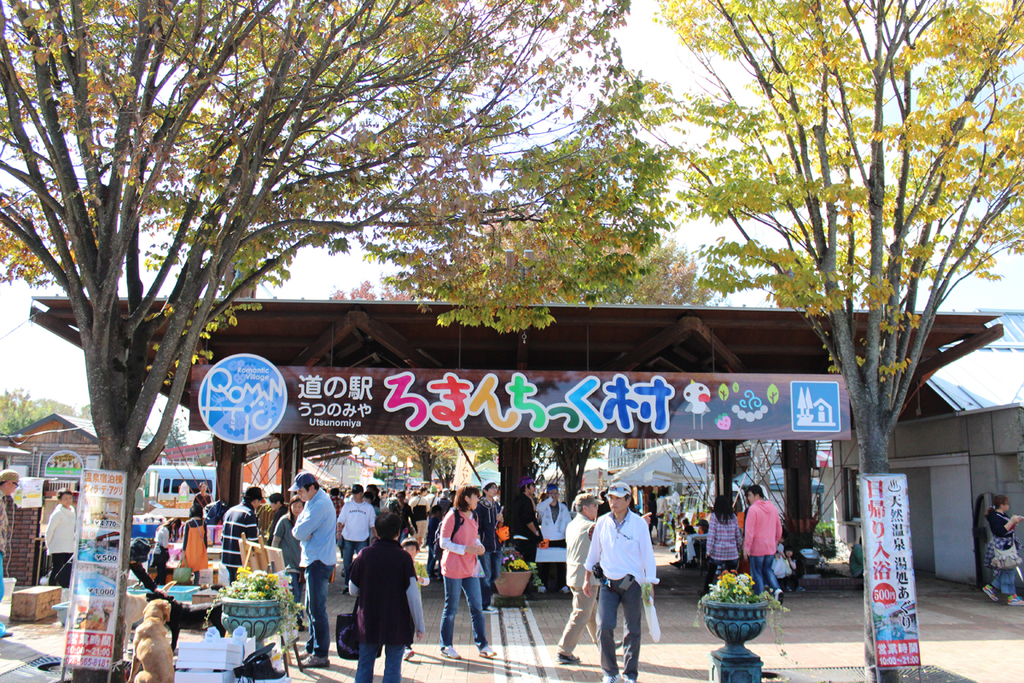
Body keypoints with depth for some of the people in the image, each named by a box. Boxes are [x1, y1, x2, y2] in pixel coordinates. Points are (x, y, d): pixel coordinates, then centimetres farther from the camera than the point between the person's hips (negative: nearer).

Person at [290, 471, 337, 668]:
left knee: (317, 610, -6)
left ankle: (321, 655, -1)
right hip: (314, 560, 10)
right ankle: (312, 648, 27)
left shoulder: (320, 504, -18)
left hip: (320, 562, -10)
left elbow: (300, 532, -23)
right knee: (311, 608, 17)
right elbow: (297, 529, 11)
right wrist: (303, 532, -9)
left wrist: (300, 531, -2)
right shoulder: (313, 502, 15)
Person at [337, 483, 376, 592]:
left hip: (362, 539, -1)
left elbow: (372, 523, 9)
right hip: (347, 538, 1)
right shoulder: (347, 505, 5)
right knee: (346, 563, 7)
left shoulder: (368, 507, 4)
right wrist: (339, 530, -15)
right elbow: (341, 519, 1)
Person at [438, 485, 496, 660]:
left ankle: (482, 645, 12)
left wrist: (479, 547, 0)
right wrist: (466, 549, -21)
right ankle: (446, 647, 14)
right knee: (451, 609, 3)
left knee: (477, 607, 6)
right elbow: (444, 543, -14)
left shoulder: (472, 517, 13)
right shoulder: (452, 516, -10)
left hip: (470, 569, 7)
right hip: (453, 569, -7)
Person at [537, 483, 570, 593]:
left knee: (561, 563, 5)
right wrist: (550, 499, -20)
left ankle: (562, 585, 11)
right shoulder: (544, 505, 2)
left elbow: (568, 522, 11)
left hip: (560, 539, 2)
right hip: (546, 539, -2)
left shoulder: (563, 507, 10)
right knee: (545, 564, 3)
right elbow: (539, 508, -23)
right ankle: (543, 584, 11)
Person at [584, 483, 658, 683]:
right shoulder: (602, 523, 2)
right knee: (604, 627, -6)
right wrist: (587, 579, 16)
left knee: (632, 631, 6)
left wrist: (650, 584, -6)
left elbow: (647, 554, -3)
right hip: (608, 583, 2)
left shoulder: (639, 524, -6)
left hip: (631, 583, -2)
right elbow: (594, 552, 13)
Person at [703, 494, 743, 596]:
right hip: (732, 551, 2)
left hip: (718, 550, -2)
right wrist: (739, 547, 20)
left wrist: (709, 550, -5)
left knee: (711, 572, 12)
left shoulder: (715, 516, -6)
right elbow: (738, 535, 8)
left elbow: (711, 534, -8)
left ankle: (706, 591, 21)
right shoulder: (733, 517, 3)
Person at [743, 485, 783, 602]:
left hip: (757, 547, -6)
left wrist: (746, 547, -14)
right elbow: (779, 528, 14)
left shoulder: (753, 509, -15)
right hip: (771, 547, 6)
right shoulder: (773, 508, 6)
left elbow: (749, 530, -18)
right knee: (767, 569, 19)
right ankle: (776, 589, -1)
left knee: (757, 572, 4)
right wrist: (776, 542, 25)